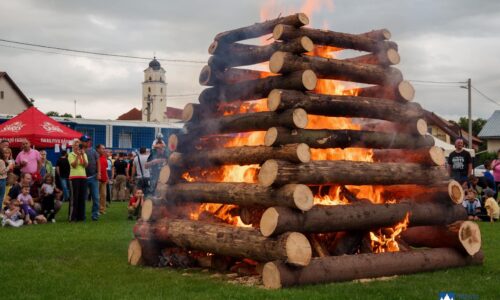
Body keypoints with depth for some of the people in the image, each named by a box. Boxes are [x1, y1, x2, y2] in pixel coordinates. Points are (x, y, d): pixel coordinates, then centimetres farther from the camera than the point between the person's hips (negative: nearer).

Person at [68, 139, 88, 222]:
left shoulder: (84, 154, 12)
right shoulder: (71, 155, 0)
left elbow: (85, 165, -3)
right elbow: (74, 165, -12)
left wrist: (82, 155, -11)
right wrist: (77, 156, -16)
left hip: (83, 177, 4)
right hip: (74, 177, -4)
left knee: (82, 197, 5)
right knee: (74, 197, -5)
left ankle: (81, 216, 12)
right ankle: (72, 216, -1)